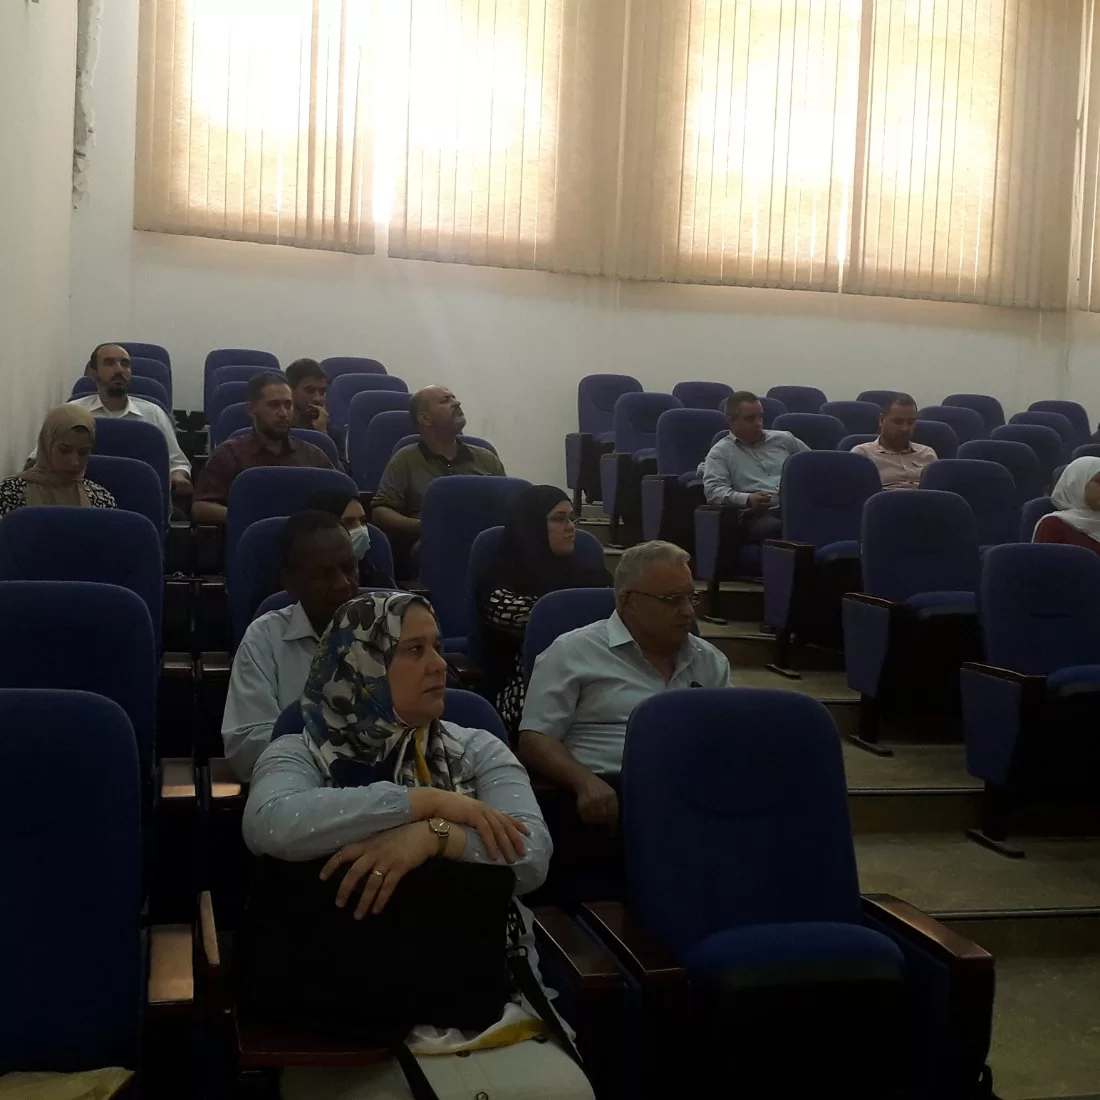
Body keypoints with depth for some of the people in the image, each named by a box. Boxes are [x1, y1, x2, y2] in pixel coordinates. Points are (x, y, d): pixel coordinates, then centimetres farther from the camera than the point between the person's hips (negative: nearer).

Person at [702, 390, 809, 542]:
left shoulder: (783, 439, 25)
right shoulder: (720, 452, 12)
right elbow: (713, 490, -3)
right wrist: (747, 499, -19)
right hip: (758, 515, -3)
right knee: (771, 527, -40)